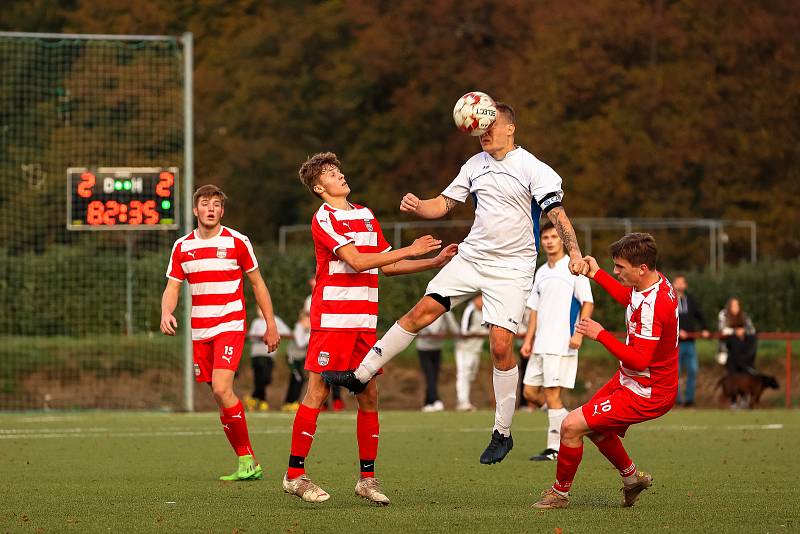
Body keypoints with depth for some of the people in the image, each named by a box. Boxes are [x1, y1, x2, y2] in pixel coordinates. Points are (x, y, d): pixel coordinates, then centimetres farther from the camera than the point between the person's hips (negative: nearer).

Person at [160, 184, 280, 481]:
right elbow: (172, 289, 8)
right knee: (220, 396, 4)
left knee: (221, 388, -21)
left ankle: (247, 460, -12)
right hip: (199, 331, 5)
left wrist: (271, 325, 4)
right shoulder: (182, 247, 8)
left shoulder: (237, 242, -2)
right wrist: (166, 313, -14)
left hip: (230, 326, -5)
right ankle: (247, 462, 11)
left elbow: (257, 284, 6)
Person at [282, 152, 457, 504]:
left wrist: (435, 262, 14)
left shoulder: (366, 216, 18)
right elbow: (357, 261, -16)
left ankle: (367, 478, 8)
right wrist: (409, 250, -13)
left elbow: (386, 266, 22)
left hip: (364, 322, 7)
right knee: (317, 393, -7)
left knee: (369, 396, 3)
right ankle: (295, 475, -2)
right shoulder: (324, 218, -7)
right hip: (331, 317, -7)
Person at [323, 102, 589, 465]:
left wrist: (574, 252, -32)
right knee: (421, 312, -4)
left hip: (512, 268, -5)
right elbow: (444, 203, 13)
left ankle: (502, 433, 1)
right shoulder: (475, 165, 8)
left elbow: (557, 213, -17)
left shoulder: (533, 169, -10)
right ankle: (361, 375, 3)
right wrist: (417, 207, -9)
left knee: (501, 344, -11)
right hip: (472, 256, 5)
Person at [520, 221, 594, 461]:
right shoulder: (541, 273, 17)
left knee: (552, 394, -10)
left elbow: (588, 303, -7)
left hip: (562, 343, -8)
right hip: (540, 345, 8)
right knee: (530, 391, 4)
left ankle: (555, 448, -5)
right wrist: (528, 340, 13)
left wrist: (579, 333, -17)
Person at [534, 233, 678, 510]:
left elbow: (639, 360, -32)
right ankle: (631, 476, 40)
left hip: (645, 394, -10)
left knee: (571, 425, -10)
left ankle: (560, 492, 8)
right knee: (594, 426, 26)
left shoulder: (651, 306, -31)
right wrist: (597, 274, 24)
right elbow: (629, 298, 26)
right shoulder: (657, 281, 0)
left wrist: (601, 335, -26)